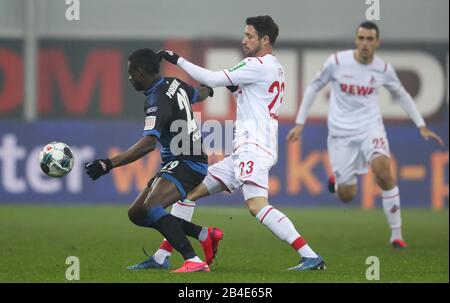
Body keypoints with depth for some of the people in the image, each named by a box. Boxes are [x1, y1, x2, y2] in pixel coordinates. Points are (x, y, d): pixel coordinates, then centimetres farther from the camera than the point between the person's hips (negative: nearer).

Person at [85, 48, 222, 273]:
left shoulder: (158, 100, -20)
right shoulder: (175, 84, 8)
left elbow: (148, 143, -33)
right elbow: (200, 94, 30)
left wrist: (109, 164, -36)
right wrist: (208, 89, 56)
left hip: (187, 163, -10)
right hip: (176, 163, 10)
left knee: (151, 207, -31)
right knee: (137, 214, 9)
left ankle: (194, 261, -38)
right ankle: (205, 235, 15)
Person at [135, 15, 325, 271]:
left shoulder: (259, 65, -9)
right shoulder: (276, 69, 21)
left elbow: (213, 80, -11)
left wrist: (179, 60, -1)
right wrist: (236, 88, 13)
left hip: (253, 147, -11)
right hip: (245, 151, 11)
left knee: (257, 205, -28)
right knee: (190, 191, 12)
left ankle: (310, 256, -31)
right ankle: (162, 256, 13)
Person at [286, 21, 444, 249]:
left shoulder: (384, 69, -4)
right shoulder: (337, 62, -10)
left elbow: (401, 95, 14)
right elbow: (314, 87, 4)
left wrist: (422, 126, 9)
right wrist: (299, 123, 2)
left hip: (370, 127, 1)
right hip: (341, 132, 0)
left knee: (383, 171, -28)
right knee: (347, 196, -2)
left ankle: (397, 234, -16)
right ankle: (337, 180, 39)